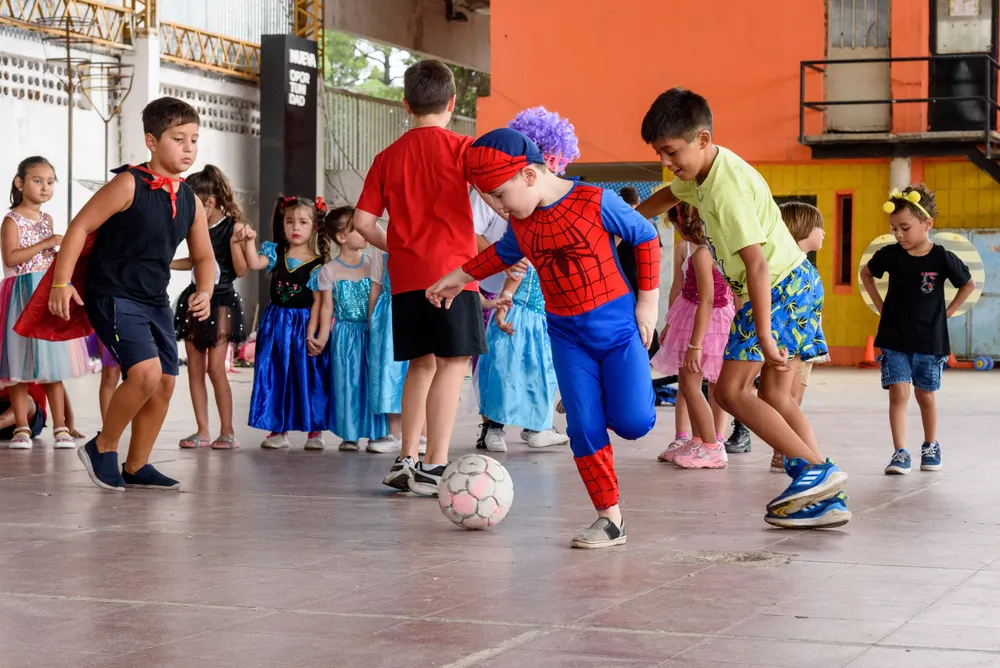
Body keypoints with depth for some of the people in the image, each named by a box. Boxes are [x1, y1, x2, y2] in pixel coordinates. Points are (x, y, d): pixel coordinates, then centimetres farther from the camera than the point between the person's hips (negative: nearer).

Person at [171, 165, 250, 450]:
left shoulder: (233, 226, -11)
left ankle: (227, 431, 1)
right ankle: (202, 431, 9)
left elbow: (241, 270, -11)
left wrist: (236, 242, -24)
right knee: (195, 368, 4)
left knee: (215, 368, -9)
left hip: (221, 302, -6)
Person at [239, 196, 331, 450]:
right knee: (275, 376, 2)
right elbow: (254, 264, -12)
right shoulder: (275, 252, 5)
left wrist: (311, 334, -12)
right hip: (276, 322, 3)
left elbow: (317, 302, -8)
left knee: (309, 377, -1)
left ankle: (314, 430, 10)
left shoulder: (317, 264, -5)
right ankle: (279, 430, 10)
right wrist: (249, 241, -22)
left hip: (304, 323, -3)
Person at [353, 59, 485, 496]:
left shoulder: (388, 157, 11)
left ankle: (406, 459, 17)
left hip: (405, 275, 6)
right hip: (451, 270, -5)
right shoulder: (461, 148, -2)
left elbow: (363, 221, 8)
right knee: (453, 363, -5)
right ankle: (434, 466, -12)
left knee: (421, 363, 16)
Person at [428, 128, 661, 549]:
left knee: (632, 422, -14)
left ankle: (637, 386, 23)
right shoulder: (521, 224, 2)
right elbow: (503, 254, 25)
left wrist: (647, 301, -3)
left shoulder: (595, 202, -16)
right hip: (567, 335, 4)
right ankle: (609, 519, 3)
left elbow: (646, 237, -4)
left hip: (618, 326, -4)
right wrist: (458, 277, 25)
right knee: (583, 427, -5)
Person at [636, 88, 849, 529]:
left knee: (731, 390, -11)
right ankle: (827, 499, 3)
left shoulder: (727, 189, -23)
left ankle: (816, 469, -16)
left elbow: (756, 263, -28)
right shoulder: (700, 169, 7)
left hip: (781, 288, -10)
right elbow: (671, 194, 32)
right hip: (796, 283, 10)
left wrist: (763, 335, -29)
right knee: (774, 395, 8)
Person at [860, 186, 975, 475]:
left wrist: (947, 312, 0)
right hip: (894, 339, 1)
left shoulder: (943, 259, -12)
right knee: (898, 393, -8)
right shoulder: (890, 255, -6)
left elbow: (969, 284, 4)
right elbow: (866, 273, 14)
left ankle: (931, 447, 30)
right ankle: (900, 453, -7)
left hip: (929, 340, -1)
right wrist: (880, 305, 7)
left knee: (926, 396, 11)